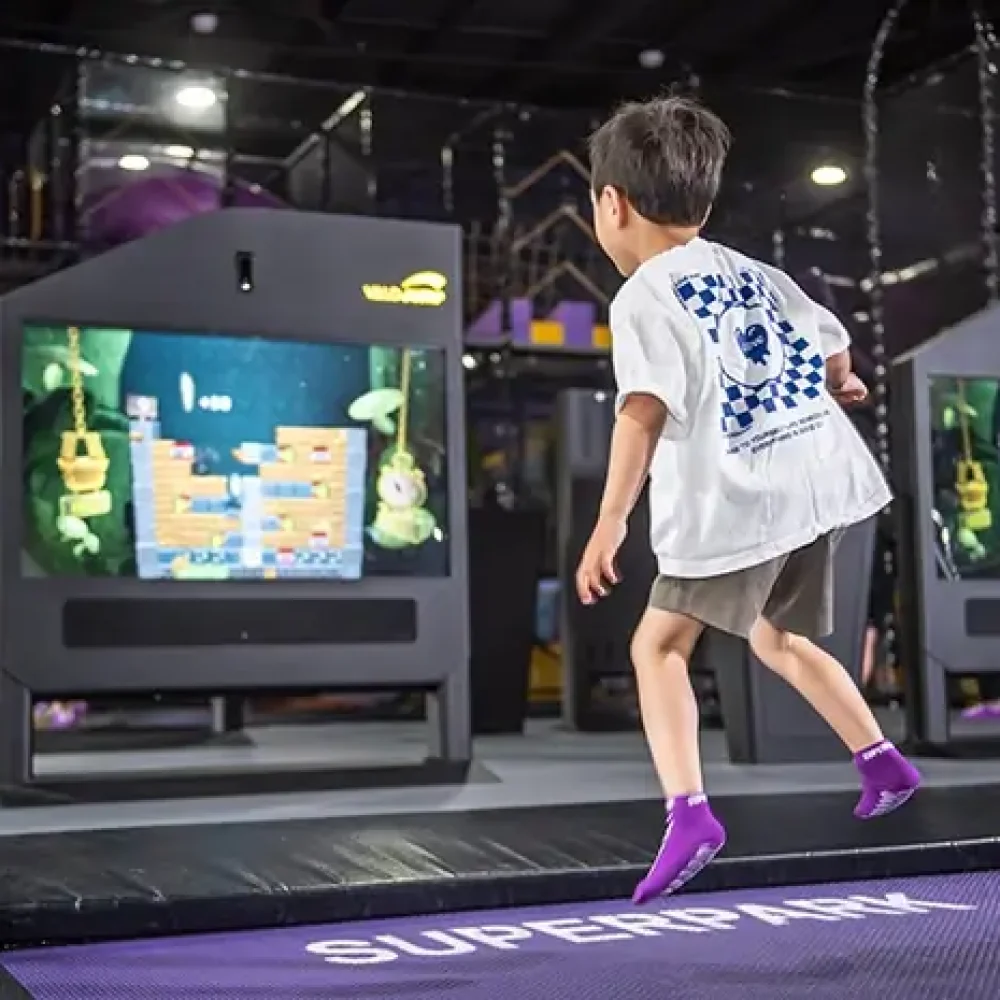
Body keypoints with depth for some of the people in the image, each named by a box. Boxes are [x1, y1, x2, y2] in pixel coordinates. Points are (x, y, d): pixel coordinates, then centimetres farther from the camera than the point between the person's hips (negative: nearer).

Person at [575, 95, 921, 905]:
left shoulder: (643, 298, -7)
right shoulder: (753, 273, 15)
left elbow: (645, 410, -21)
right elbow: (833, 343, 23)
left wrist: (611, 520, -26)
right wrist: (836, 387, 47)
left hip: (739, 502, -8)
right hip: (821, 476, 8)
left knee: (658, 645, -1)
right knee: (777, 636, 28)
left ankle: (688, 812, -16)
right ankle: (882, 760, 36)